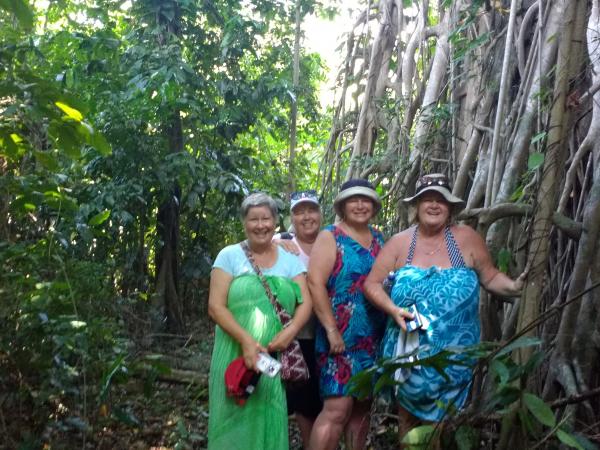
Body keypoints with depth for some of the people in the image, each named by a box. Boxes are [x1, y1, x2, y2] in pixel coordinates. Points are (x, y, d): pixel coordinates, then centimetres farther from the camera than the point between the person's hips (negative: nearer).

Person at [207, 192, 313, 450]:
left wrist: (290, 331, -18)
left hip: (277, 357, 2)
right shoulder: (229, 256, 1)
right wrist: (246, 340, -19)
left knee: (270, 420, 2)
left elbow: (305, 303, 2)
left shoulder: (289, 259, 9)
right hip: (236, 354, -2)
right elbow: (216, 307, -6)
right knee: (236, 420, 1)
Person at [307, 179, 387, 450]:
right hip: (341, 337, -6)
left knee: (363, 404, 11)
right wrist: (331, 330, -19)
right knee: (337, 408, -12)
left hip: (373, 337, 6)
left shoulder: (379, 240, 14)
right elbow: (315, 284, -13)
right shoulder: (330, 237, -3)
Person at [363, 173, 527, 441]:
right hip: (409, 349, 1)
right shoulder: (399, 243, -1)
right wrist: (394, 310, -15)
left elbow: (490, 277, 4)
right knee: (409, 416, 14)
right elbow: (372, 284, 0)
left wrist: (513, 287, -16)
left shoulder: (466, 238, -3)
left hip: (454, 352, -1)